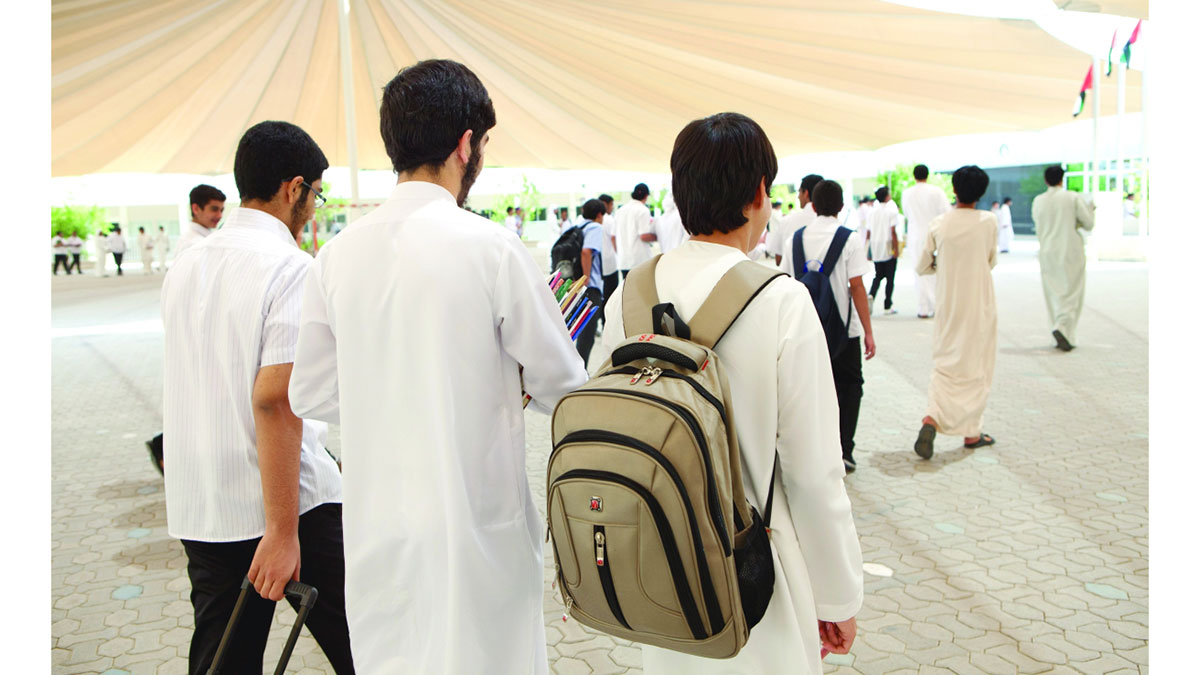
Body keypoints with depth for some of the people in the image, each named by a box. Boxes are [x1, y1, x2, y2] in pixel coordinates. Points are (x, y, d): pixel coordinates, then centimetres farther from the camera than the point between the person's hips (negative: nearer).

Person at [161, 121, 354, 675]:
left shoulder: (186, 263, 9)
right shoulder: (290, 266, -15)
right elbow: (274, 400, -22)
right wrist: (282, 531, -20)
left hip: (195, 508, 7)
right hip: (287, 502, -7)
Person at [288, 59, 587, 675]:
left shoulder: (338, 255, -1)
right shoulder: (492, 249, -14)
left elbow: (311, 394, 7)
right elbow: (563, 390, -6)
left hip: (374, 527, 5)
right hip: (475, 525, -4)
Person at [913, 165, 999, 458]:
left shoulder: (939, 223, -4)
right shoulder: (988, 221, -9)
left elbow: (922, 267, 4)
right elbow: (991, 261, 5)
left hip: (948, 304, 2)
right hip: (979, 305, -2)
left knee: (946, 363, 10)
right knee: (976, 366, 9)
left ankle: (932, 418, -12)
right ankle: (972, 432, 16)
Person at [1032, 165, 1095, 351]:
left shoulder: (1038, 201, 2)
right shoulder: (1073, 197, -7)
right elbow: (1089, 224, -4)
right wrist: (1090, 208, 15)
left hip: (1047, 253, 3)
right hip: (1070, 252, -3)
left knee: (1054, 294, 9)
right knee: (1072, 292, 1)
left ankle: (1062, 338, 11)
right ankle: (1063, 327, -20)